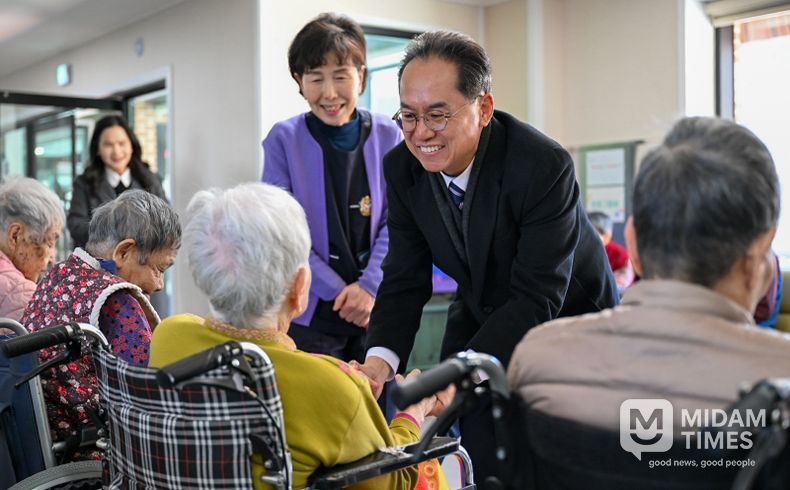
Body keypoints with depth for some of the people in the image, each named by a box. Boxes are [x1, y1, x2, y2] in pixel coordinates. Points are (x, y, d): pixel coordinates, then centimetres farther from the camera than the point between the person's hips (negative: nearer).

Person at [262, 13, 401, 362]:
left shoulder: (388, 137, 1)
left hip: (376, 307, 2)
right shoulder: (283, 139, -4)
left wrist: (368, 287, -13)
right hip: (311, 311, -2)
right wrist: (340, 292, -12)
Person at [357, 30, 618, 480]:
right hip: (484, 321, 4)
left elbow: (539, 299, -31)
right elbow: (405, 280, -10)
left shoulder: (545, 166, -30)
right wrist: (381, 358, -28)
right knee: (488, 470, 7)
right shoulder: (402, 168, -13)